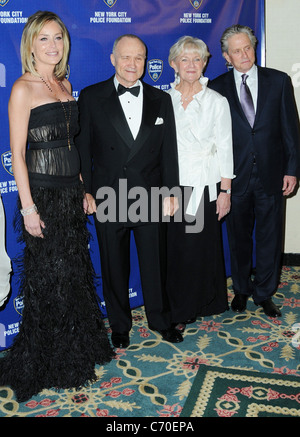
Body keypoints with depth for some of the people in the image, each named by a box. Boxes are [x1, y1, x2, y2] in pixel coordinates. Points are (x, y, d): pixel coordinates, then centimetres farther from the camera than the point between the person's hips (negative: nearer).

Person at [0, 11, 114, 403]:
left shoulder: (65, 85, 12)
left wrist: (83, 190, 14)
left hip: (71, 191, 7)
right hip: (42, 194, -7)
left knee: (76, 272, 15)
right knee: (49, 278, 4)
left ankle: (79, 348, 35)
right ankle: (46, 363, 25)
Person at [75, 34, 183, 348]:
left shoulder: (161, 100, 6)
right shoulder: (91, 97, 0)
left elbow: (169, 150, 5)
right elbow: (82, 147, -1)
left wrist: (170, 191, 1)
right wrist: (85, 191, -7)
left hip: (151, 198, 2)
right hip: (107, 199, -1)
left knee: (155, 263, 13)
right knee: (114, 267, 12)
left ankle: (160, 320, 35)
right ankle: (119, 325, 31)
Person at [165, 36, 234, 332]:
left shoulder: (217, 101, 1)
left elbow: (224, 149, 0)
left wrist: (225, 191, -4)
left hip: (204, 186, -1)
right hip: (172, 186, 2)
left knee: (202, 247, 5)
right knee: (174, 248, 6)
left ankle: (202, 303, 26)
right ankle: (178, 310, 23)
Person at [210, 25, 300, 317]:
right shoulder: (218, 88, 0)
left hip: (271, 175, 1)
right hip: (236, 177, 0)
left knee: (269, 238, 9)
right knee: (239, 238, 13)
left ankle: (264, 293, 27)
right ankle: (241, 290, 33)